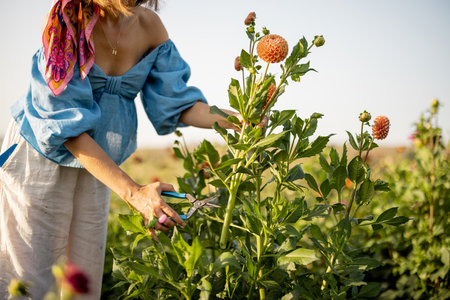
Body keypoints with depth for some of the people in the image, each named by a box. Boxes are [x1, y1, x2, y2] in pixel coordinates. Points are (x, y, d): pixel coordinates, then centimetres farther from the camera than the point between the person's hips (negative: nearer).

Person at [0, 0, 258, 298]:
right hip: (42, 154, -4)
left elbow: (175, 101, -2)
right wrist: (133, 193, -33)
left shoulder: (149, 25, -10)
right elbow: (69, 126, -26)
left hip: (96, 162, 5)